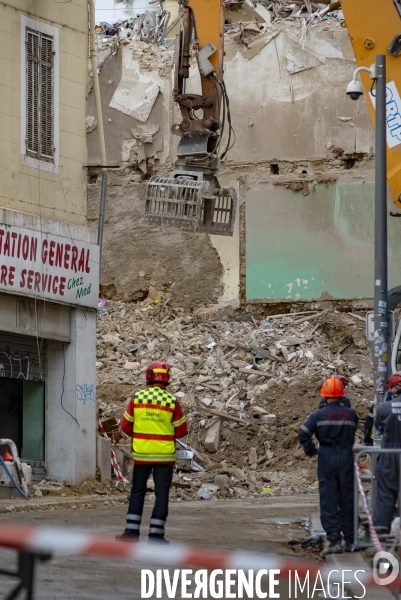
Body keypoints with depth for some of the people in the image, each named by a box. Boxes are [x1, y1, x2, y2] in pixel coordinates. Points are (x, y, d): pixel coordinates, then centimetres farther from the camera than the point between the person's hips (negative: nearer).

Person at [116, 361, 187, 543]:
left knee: (137, 491, 13)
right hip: (164, 454, -1)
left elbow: (126, 426, 1)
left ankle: (132, 530, 10)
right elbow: (181, 431, -2)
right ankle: (156, 533, 2)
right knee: (161, 493, 4)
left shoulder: (136, 398, -5)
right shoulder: (172, 402, -8)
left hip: (141, 453, 2)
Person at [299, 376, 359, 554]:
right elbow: (352, 437, 6)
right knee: (347, 500, 10)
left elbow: (303, 433, -12)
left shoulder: (319, 415, -4)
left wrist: (311, 451, -1)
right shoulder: (351, 415, 2)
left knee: (328, 500, 1)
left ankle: (334, 541, -6)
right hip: (346, 458, 2)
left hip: (326, 459, -2)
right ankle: (350, 541, 16)